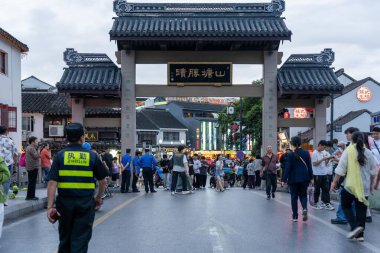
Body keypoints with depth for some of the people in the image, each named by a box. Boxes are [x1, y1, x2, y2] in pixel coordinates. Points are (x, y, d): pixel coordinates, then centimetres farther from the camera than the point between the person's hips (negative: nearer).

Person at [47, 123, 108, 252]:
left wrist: (50, 206, -9)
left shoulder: (60, 156, -1)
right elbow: (102, 181, 5)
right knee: (80, 240, 3)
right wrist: (99, 197, 21)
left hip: (65, 202, 1)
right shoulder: (92, 156, -1)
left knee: (65, 238, 19)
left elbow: (52, 183, -9)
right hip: (85, 203, -1)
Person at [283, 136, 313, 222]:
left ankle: (295, 216, 9)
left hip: (293, 179, -2)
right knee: (303, 195, 14)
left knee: (294, 197, 8)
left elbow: (287, 168, -9)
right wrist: (311, 177, 10)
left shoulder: (290, 155, -9)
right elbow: (309, 166, 2)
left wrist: (285, 179, -3)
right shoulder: (306, 153, -2)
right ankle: (304, 208, -14)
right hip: (304, 178, 2)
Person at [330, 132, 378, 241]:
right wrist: (371, 184, 23)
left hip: (351, 184, -4)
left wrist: (335, 182, 0)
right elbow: (373, 171, 10)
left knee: (346, 205, 13)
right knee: (361, 209, 10)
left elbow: (340, 169, -9)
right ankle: (360, 234, 12)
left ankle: (355, 226, -7)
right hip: (365, 186, 4)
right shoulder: (368, 152, 4)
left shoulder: (348, 151, -8)